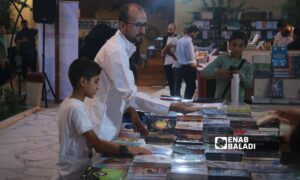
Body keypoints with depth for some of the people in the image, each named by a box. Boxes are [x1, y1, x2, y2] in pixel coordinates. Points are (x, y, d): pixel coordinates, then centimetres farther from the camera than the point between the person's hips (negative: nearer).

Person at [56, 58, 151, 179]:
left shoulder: (68, 103, 6)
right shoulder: (77, 108, -21)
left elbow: (91, 141, 10)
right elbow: (97, 145, -22)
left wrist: (117, 146, 2)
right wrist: (128, 150, -16)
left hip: (73, 169, 8)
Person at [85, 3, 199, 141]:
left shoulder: (121, 47, 9)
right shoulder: (115, 51, -22)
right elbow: (132, 95, -28)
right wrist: (172, 107, -31)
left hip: (108, 124, 10)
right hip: (101, 128, -10)